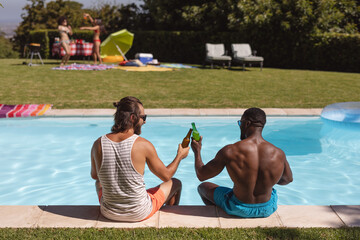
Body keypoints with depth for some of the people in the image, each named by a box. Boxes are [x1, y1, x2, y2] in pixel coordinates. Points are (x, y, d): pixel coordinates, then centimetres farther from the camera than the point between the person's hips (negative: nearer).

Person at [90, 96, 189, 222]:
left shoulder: (98, 144, -11)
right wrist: (179, 156, 12)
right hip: (139, 213, -3)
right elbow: (166, 176, -6)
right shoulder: (144, 145, -19)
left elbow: (94, 175, 7)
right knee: (175, 184, 24)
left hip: (109, 213, 3)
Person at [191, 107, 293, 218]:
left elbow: (201, 175, -11)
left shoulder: (230, 152, -23)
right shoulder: (278, 154, -15)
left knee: (202, 187, 24)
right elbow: (288, 179, 5)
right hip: (267, 210, 3)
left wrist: (197, 151, 6)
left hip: (239, 209, -3)